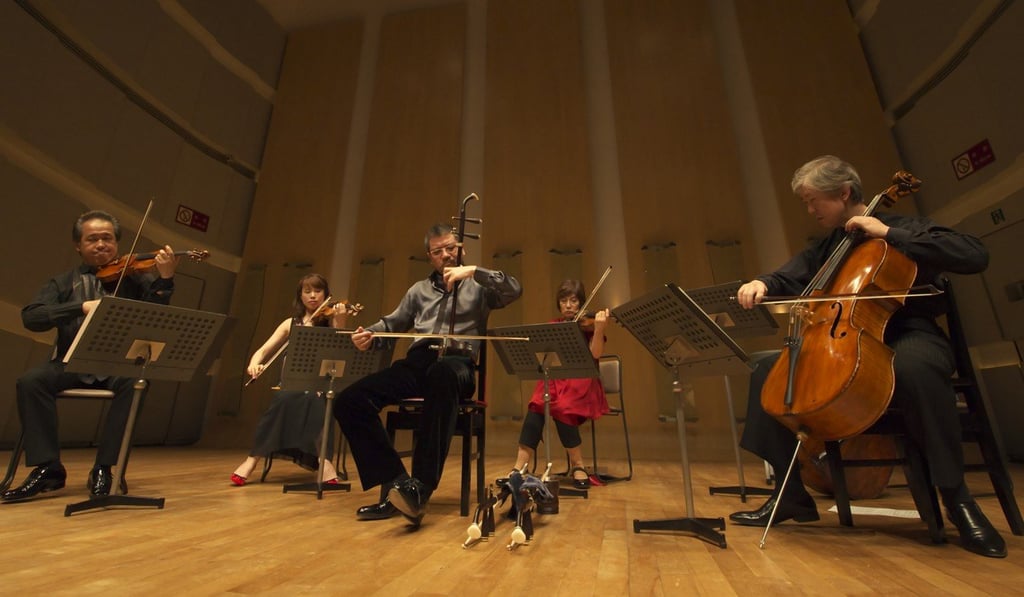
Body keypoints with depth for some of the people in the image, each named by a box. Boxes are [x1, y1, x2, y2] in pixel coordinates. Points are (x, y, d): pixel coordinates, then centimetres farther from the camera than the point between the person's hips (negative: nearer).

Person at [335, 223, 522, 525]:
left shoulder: (477, 287, 16)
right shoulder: (419, 290, 29)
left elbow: (515, 289, 0)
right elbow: (393, 322, 28)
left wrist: (473, 270, -8)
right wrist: (369, 333, 6)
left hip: (456, 362, -4)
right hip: (417, 362, 5)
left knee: (441, 373, -44)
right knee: (348, 401, -18)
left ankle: (419, 488, -40)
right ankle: (395, 483, -19)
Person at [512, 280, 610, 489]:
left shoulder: (588, 325, 4)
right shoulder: (553, 327, 14)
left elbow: (595, 354, -12)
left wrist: (599, 328, -28)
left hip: (583, 384, -2)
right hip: (556, 380, 3)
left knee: (561, 407, -33)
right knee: (537, 406, -29)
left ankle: (577, 465, -11)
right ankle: (520, 467, -26)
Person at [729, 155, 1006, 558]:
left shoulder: (905, 227, 2)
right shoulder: (825, 248, 16)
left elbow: (975, 256, -12)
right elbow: (789, 279, 7)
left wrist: (889, 234, -15)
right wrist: (762, 284, -17)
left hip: (907, 335, -5)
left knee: (915, 367, -41)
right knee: (768, 370, -13)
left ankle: (956, 495, -19)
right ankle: (792, 494, -8)